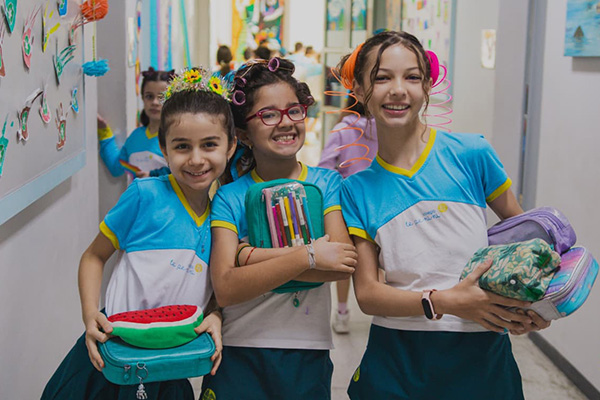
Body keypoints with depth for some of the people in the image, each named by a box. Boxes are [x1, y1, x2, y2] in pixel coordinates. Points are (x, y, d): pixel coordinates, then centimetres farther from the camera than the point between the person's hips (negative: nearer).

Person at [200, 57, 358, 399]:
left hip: (308, 357, 1)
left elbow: (343, 263, -13)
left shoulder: (326, 183, 1)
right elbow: (226, 288, -15)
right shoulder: (230, 195, -3)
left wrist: (254, 257, -15)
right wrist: (307, 256, -20)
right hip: (238, 356, -1)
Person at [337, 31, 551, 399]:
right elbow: (367, 293, -5)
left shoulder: (471, 154, -6)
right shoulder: (357, 188, -2)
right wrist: (444, 302, -21)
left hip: (481, 354, 0)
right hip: (397, 361, 1)